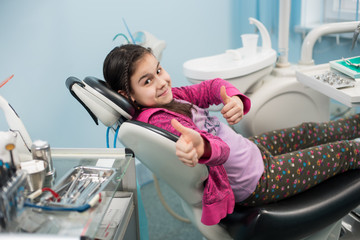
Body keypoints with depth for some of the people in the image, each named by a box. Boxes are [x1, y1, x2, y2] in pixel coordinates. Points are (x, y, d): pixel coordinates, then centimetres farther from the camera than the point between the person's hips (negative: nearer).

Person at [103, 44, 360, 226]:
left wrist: (234, 98, -27)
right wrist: (200, 147, -69)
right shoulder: (158, 120, -33)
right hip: (258, 181, -8)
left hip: (251, 147, 9)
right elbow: (220, 149, -45)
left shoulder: (167, 97, -4)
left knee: (308, 131, 28)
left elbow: (210, 87, -5)